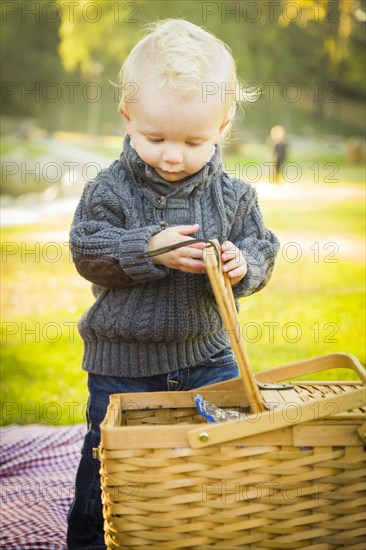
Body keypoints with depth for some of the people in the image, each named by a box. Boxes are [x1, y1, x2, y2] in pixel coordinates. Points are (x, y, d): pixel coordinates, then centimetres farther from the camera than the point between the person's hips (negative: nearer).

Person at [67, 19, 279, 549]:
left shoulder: (233, 195, -5)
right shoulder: (110, 190, -12)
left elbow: (261, 249, -2)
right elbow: (88, 252, -16)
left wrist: (243, 265, -25)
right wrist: (149, 250, -30)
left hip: (207, 352, 3)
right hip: (123, 358, -2)